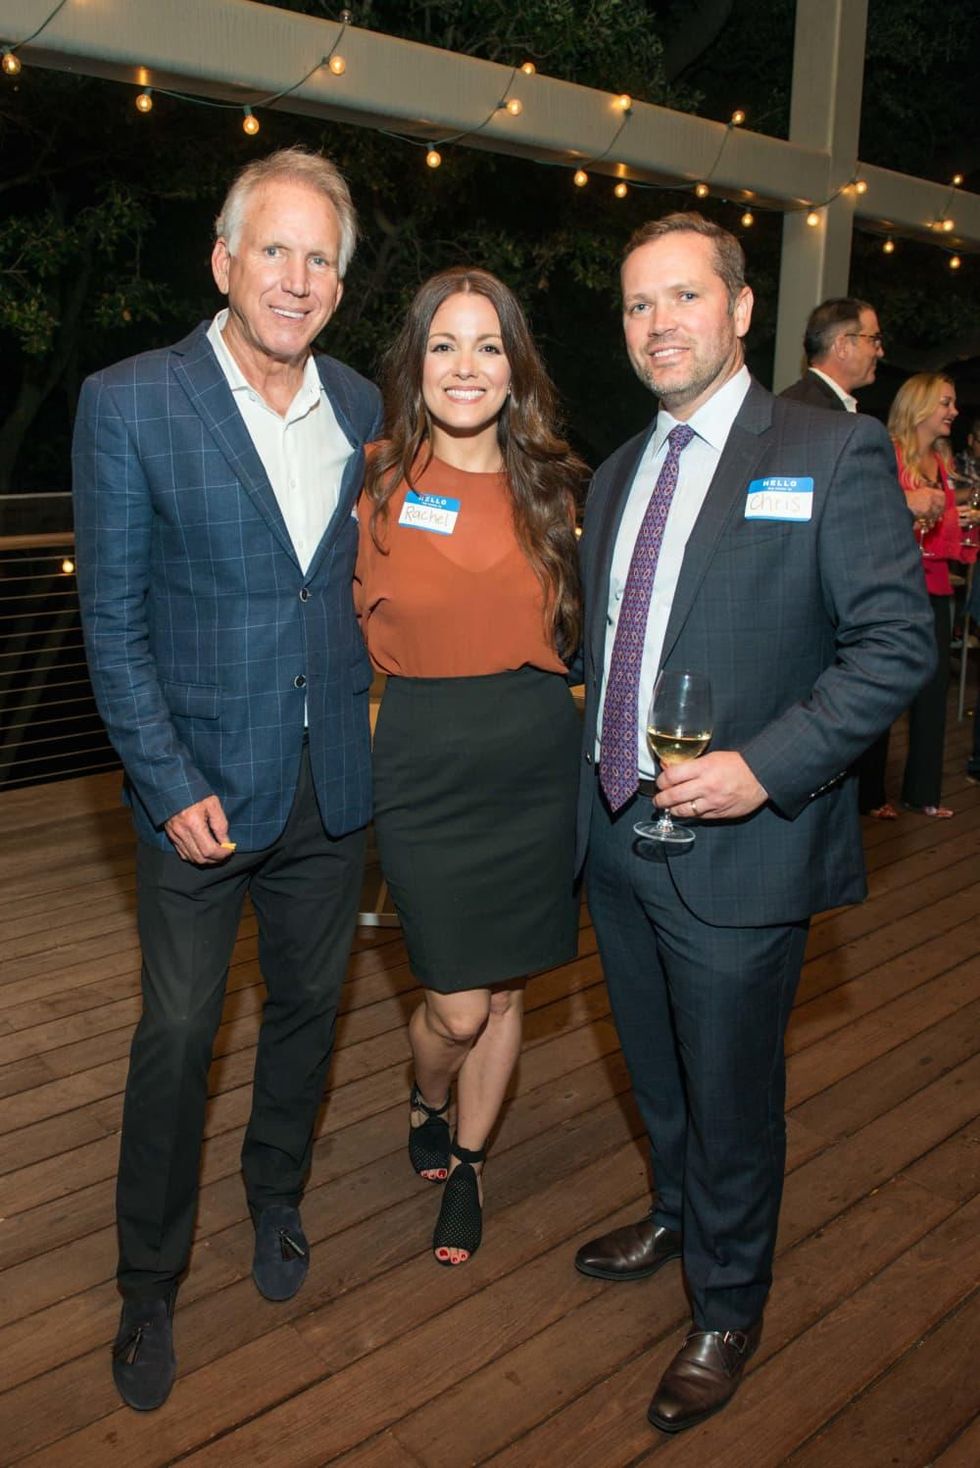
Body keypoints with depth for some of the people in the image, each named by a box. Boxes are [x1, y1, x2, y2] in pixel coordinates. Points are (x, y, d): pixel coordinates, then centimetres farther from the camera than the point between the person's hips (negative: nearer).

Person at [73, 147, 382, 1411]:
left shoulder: (362, 407, 4)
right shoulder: (129, 403, -9)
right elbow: (112, 618, -9)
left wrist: (375, 712, 5)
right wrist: (169, 784, -13)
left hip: (333, 785, 4)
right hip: (203, 787, -4)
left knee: (308, 1004, 18)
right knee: (177, 1033, 7)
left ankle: (276, 1204, 44)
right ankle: (148, 1285, 30)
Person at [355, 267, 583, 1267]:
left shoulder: (550, 488, 3)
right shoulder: (376, 485, -4)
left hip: (538, 763, 3)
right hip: (423, 772, -2)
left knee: (504, 991, 13)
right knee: (458, 1006, 1)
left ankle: (467, 1166, 39)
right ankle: (427, 1106, 38)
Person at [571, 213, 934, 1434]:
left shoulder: (831, 451, -9)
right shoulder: (617, 475, 11)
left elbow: (897, 643, -14)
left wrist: (766, 766, -23)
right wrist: (595, 783, 8)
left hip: (738, 847, -6)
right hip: (618, 834, 6)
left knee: (730, 1096, 11)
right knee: (656, 1072, 24)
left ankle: (726, 1312, 36)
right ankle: (677, 1215, 52)